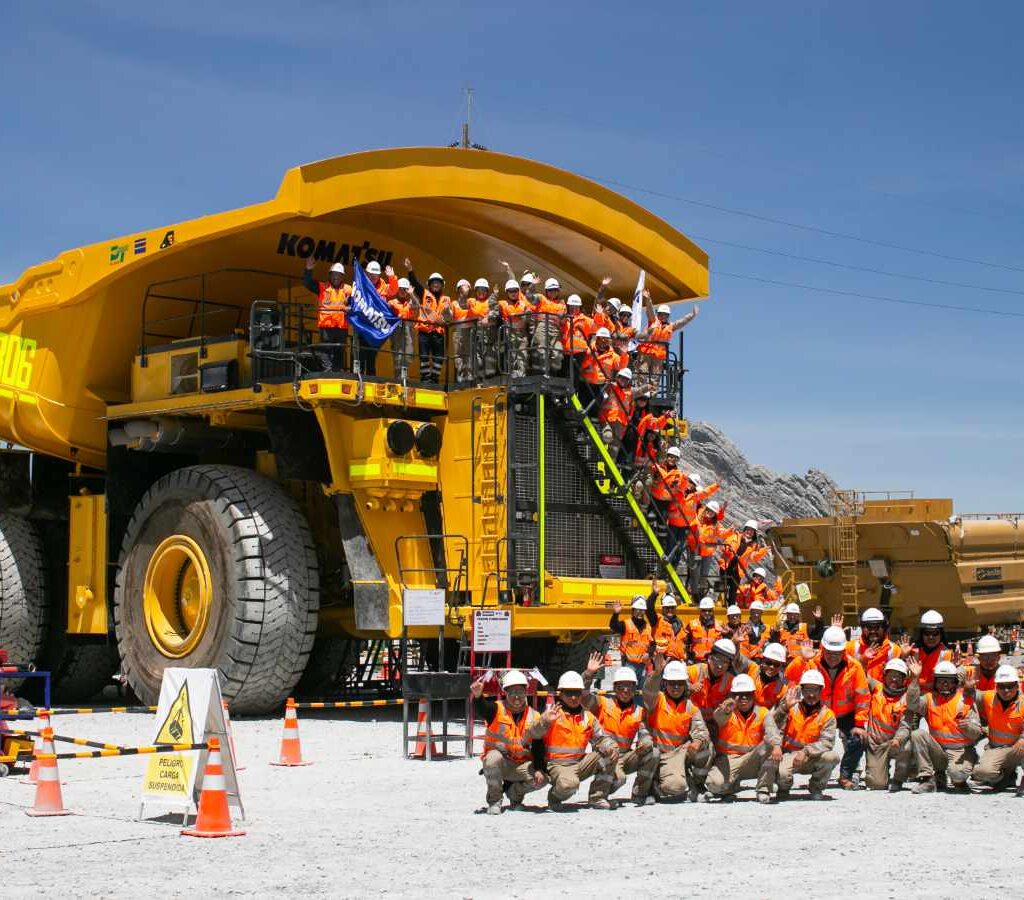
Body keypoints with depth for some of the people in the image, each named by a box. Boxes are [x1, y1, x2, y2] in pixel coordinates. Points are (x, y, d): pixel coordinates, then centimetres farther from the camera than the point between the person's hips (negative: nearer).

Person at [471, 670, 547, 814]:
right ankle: (494, 800, -15)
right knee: (494, 757, -37)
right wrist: (477, 696, -55)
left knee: (541, 780, -19)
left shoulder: (534, 717, 1)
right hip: (497, 760, -3)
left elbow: (538, 747, 2)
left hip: (521, 764, 3)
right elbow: (481, 709, -32)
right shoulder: (496, 709, -8)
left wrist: (539, 769, -12)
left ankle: (512, 790, 14)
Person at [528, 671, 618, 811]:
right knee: (569, 783, -37)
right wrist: (544, 722, -41)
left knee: (610, 754, -8)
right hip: (557, 766, -6)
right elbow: (533, 735, -20)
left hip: (580, 764, 6)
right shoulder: (553, 714, -6)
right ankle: (554, 798, 0)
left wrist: (610, 747, -10)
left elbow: (601, 737, 14)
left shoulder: (588, 717, 12)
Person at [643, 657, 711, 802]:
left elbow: (701, 731, -3)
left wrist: (698, 742, -27)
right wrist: (657, 673, -43)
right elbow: (649, 692, -24)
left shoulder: (691, 707, 9)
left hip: (682, 751, 4)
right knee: (675, 786, -28)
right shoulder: (657, 700, 0)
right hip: (660, 755, -4)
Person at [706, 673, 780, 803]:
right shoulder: (726, 711, -3)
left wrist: (776, 745, -42)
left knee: (769, 745, -26)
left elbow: (772, 732, -18)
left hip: (753, 761, 1)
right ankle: (733, 785, 10)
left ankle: (764, 790, -16)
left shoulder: (763, 713, 1)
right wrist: (726, 711, -55)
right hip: (728, 760, -1)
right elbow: (719, 718, -29)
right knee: (715, 784, -29)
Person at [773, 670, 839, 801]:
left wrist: (806, 752, -26)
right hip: (788, 756, -1)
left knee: (832, 757, -29)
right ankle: (784, 788, 8)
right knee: (781, 773, -34)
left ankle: (816, 788, 0)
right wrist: (785, 707, -29)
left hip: (812, 759, 1)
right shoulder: (792, 708, 0)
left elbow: (826, 742, -12)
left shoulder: (827, 714, 0)